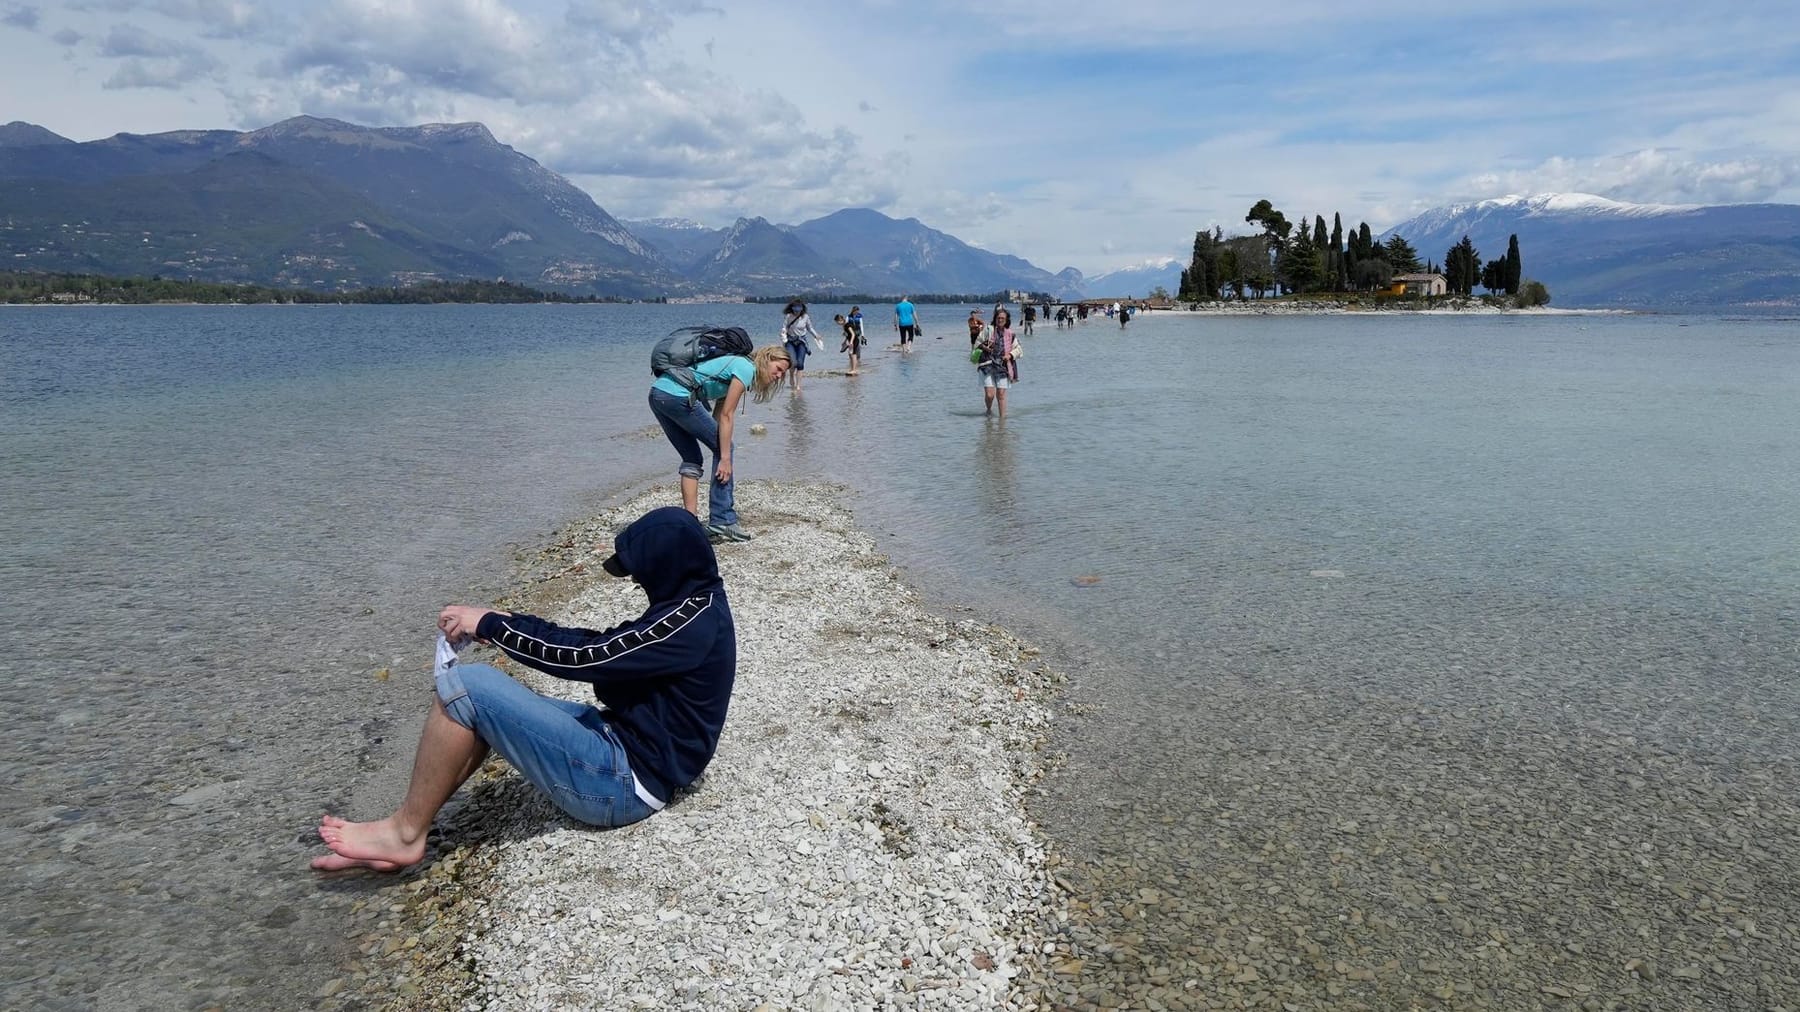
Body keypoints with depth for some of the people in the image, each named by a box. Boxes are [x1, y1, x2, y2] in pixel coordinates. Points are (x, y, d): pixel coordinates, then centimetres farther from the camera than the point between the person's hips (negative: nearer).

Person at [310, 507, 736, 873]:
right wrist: (506, 624, 7)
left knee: (468, 686, -15)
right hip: (631, 751, 11)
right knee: (484, 704, 13)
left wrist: (490, 624, -11)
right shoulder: (694, 603, 8)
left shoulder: (690, 621, -23)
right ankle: (403, 830, 9)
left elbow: (583, 657, -23)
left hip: (623, 783, -11)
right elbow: (603, 647, 15)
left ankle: (405, 836, -1)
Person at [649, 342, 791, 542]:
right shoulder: (747, 368, -2)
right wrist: (725, 458, -7)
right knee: (723, 447, 1)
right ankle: (723, 521, 0)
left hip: (657, 393, 10)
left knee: (691, 458, 16)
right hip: (678, 396, -10)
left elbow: (718, 416, 22)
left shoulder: (735, 363, 25)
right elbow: (726, 416, -7)